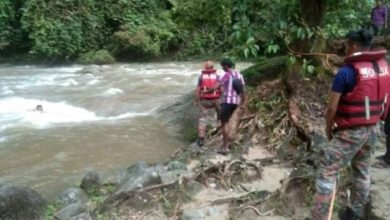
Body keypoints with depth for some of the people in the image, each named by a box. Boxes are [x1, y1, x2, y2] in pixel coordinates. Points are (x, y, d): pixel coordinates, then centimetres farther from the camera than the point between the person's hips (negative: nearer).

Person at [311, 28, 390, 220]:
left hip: (350, 132, -7)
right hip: (372, 129, 8)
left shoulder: (346, 71, -18)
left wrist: (328, 127, 1)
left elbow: (332, 107, -16)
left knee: (327, 172, -1)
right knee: (362, 171, 20)